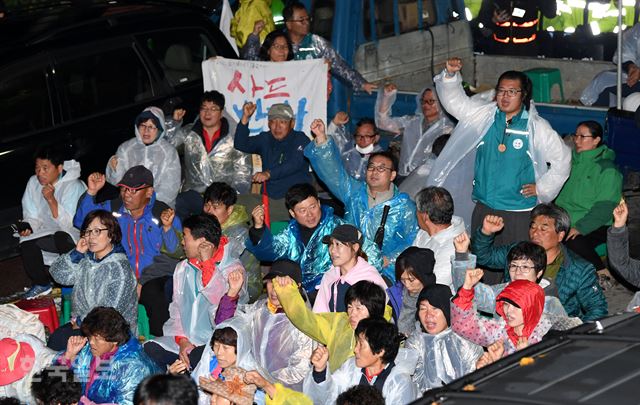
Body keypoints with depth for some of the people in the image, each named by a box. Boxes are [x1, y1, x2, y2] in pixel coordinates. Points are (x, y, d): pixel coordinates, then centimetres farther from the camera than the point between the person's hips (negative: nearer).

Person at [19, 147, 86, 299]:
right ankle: (41, 284, 4)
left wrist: (51, 199, -36)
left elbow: (69, 223, -28)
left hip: (76, 235, -6)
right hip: (49, 232, 6)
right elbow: (32, 216, 8)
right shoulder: (34, 183, -2)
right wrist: (27, 226, -15)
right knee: (27, 243, -18)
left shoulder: (73, 186, -21)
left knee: (61, 238, -36)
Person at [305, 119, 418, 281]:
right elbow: (333, 172, 6)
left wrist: (388, 260, -15)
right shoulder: (355, 193, 16)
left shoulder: (404, 206, 6)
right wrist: (321, 138, -6)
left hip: (385, 271, -3)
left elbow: (413, 241, 0)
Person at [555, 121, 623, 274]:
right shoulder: (572, 162, 16)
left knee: (575, 242, -37)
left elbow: (605, 207, -13)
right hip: (565, 222, 6)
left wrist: (580, 227, -21)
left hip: (595, 227, -6)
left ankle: (602, 273, -17)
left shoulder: (607, 169, -5)